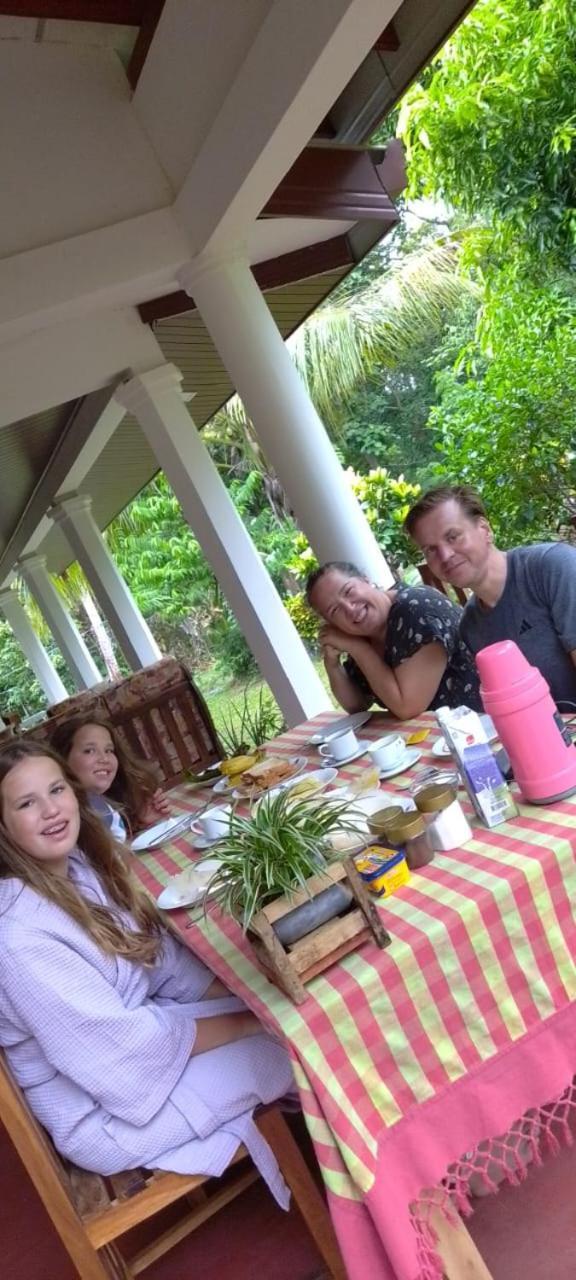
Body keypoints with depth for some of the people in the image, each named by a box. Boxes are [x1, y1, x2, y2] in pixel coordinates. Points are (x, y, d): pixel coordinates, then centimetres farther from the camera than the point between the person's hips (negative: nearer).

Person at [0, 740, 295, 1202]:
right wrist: (248, 1022, -18)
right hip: (102, 1112, -7)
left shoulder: (84, 866, -5)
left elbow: (166, 960, 2)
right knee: (288, 1041, -9)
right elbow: (120, 1043, -26)